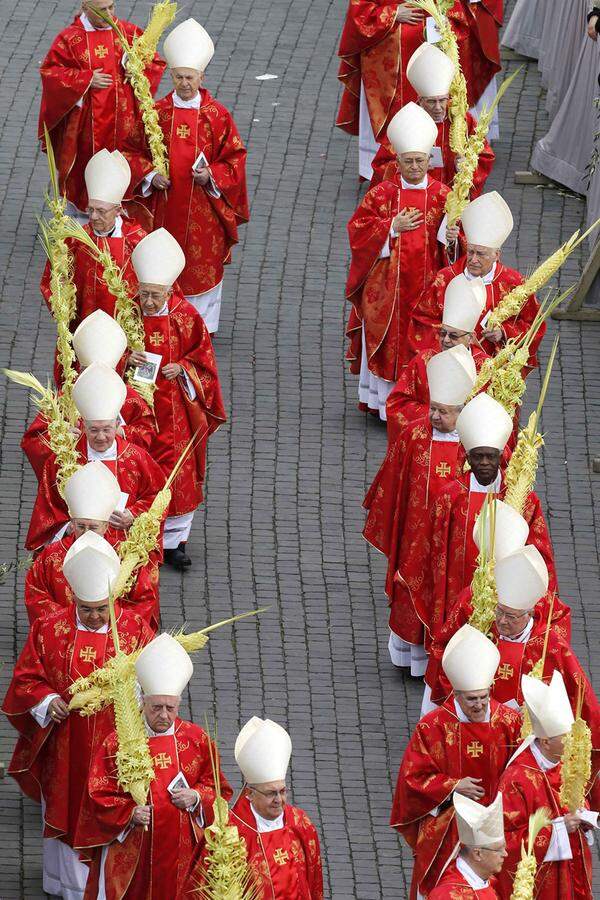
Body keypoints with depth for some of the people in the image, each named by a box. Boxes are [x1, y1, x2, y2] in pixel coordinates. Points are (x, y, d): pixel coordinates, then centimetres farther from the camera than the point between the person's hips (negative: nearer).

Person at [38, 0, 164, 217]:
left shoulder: (130, 33, 0)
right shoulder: (70, 39, -7)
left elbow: (156, 64, 7)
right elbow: (49, 72, -7)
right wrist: (86, 79, -17)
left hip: (123, 122, 2)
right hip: (86, 123, -2)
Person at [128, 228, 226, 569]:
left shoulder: (186, 317, -9)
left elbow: (203, 358, 1)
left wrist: (181, 369, -17)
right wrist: (126, 359, -19)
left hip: (175, 410, 0)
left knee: (177, 472, 5)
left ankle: (175, 539, 18)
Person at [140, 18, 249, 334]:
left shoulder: (217, 115, -5)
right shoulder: (157, 113, -1)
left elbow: (234, 158, 0)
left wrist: (212, 175, -17)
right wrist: (150, 175, -10)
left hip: (204, 209, -1)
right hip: (165, 206, 1)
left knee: (203, 267, 6)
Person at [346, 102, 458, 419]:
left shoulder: (442, 196, 0)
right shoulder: (381, 194, 0)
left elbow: (458, 232, 2)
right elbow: (358, 230, -2)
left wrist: (453, 237, -21)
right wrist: (393, 226, -12)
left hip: (427, 284, 0)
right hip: (387, 284, 0)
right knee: (389, 342, 2)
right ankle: (386, 402, 10)